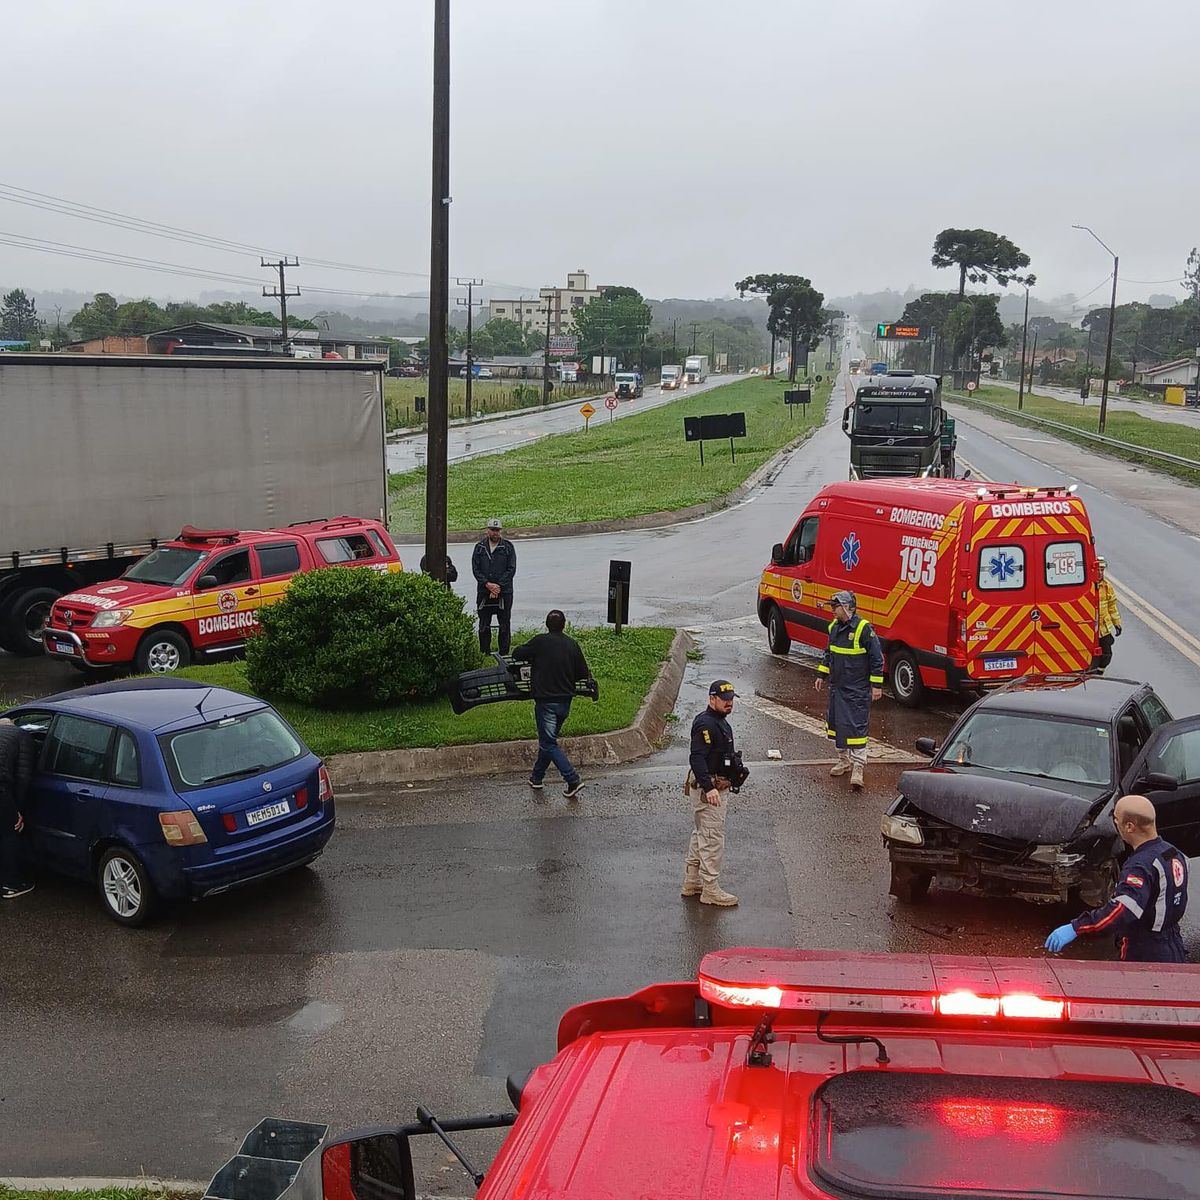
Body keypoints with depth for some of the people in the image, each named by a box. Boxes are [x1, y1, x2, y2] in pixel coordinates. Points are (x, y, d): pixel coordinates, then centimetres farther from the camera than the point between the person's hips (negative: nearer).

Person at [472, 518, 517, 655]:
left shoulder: (508, 547, 0)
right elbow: (475, 569, 1)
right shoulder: (479, 547, 4)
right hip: (484, 592, 2)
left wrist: (499, 586, -12)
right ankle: (485, 653, 16)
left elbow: (511, 569, -4)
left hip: (504, 592, -1)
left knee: (504, 625, 2)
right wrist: (487, 584, -12)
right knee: (484, 625, 7)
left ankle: (504, 653, 10)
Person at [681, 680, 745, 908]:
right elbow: (697, 758, -30)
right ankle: (710, 890, 3)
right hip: (708, 789, -11)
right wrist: (709, 788, -38)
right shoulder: (705, 724, -21)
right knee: (713, 839, -5)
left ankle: (692, 883, 28)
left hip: (716, 786, 11)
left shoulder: (720, 722, 13)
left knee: (701, 835, 18)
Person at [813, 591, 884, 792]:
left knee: (856, 726, -9)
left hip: (857, 690, -8)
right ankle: (844, 760, 29)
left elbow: (877, 658, -12)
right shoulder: (834, 627, 8)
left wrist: (876, 685, -13)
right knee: (836, 722, 14)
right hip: (837, 686, 8)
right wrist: (821, 675, 22)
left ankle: (858, 767, -7)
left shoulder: (863, 628, -16)